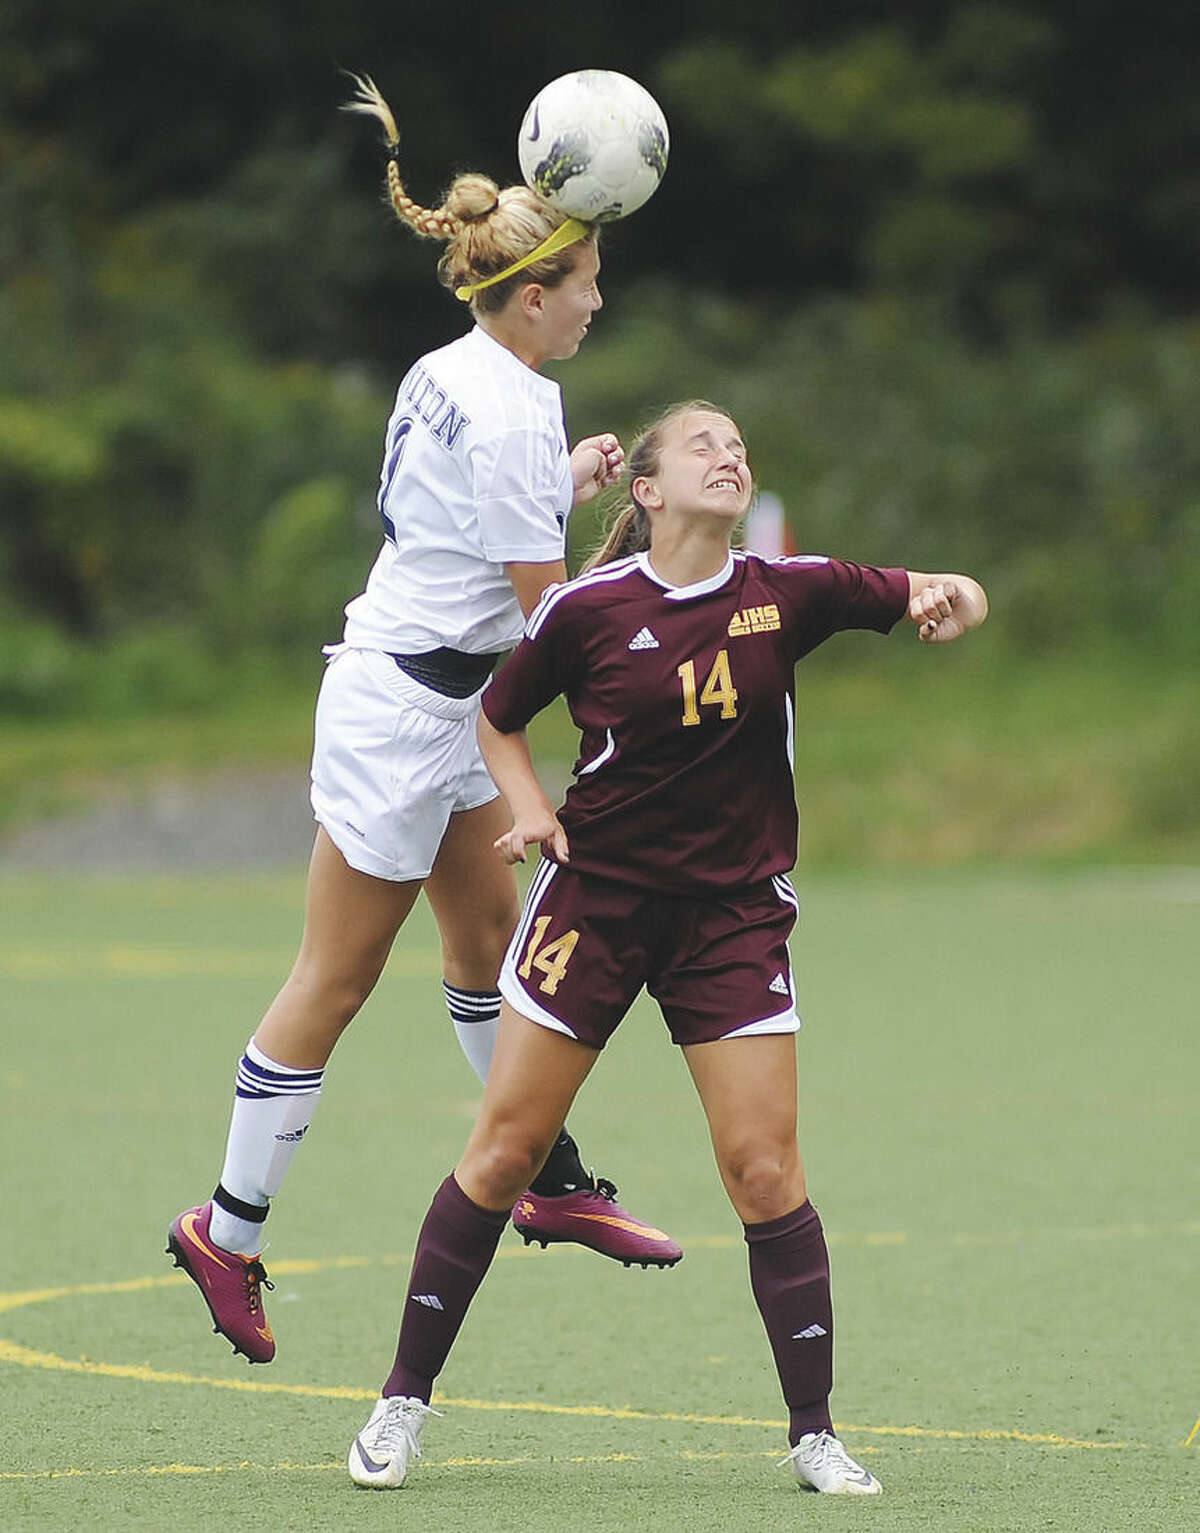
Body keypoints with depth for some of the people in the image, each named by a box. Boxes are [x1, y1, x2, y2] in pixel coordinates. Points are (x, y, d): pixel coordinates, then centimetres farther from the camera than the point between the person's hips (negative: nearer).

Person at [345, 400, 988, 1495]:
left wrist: (950, 602, -20)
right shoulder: (587, 608, -7)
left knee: (765, 1169, -6)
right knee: (505, 1149, 0)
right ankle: (404, 1402, 11)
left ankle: (815, 1434, 4)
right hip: (595, 895, -1)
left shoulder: (786, 593, -3)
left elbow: (945, 600, 3)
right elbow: (499, 719, 9)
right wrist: (531, 806, -9)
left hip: (735, 911, 1)